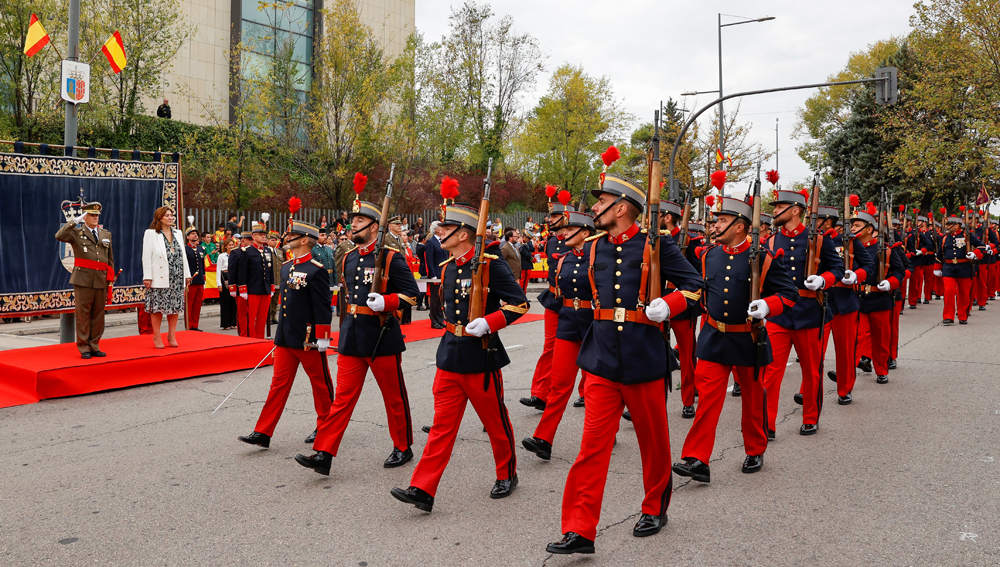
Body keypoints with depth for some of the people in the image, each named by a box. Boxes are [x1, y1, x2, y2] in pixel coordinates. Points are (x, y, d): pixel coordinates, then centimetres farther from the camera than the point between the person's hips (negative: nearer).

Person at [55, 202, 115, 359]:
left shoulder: (106, 234, 16)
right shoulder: (76, 232, 4)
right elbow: (59, 236, -17)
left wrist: (111, 278, 12)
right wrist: (75, 221, -14)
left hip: (101, 281, 4)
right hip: (83, 280, -4)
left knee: (98, 315, 7)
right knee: (83, 315, -1)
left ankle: (94, 346, 16)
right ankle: (84, 348, 6)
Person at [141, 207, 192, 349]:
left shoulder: (177, 233, 15)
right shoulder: (151, 233, -1)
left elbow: (183, 255, 15)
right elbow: (146, 256, -6)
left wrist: (187, 274, 11)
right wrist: (147, 277, -12)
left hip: (176, 277, 5)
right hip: (159, 278, -5)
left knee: (175, 306, 7)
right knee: (157, 307, -1)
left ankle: (172, 335, 17)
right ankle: (157, 337, 9)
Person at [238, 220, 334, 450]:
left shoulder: (316, 270, -14)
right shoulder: (286, 267, 10)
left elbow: (323, 306, -15)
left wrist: (322, 337, -15)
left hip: (309, 340, -7)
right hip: (285, 338, 7)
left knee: (320, 383, 8)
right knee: (279, 383, 7)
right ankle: (263, 433, 8)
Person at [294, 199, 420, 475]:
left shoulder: (391, 258, -10)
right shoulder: (348, 259, 10)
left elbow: (412, 292, -11)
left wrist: (385, 302, -25)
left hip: (382, 339, -5)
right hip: (351, 339, 5)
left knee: (394, 397, 9)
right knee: (342, 398, 4)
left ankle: (403, 448, 26)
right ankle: (323, 454, 4)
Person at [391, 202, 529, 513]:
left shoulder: (490, 264, -12)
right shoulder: (446, 268, 9)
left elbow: (519, 302, -12)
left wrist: (489, 322, -22)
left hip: (481, 356, -6)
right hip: (450, 355, 6)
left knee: (495, 420, 11)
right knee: (442, 423, 4)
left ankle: (507, 475, 32)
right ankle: (423, 489, 4)